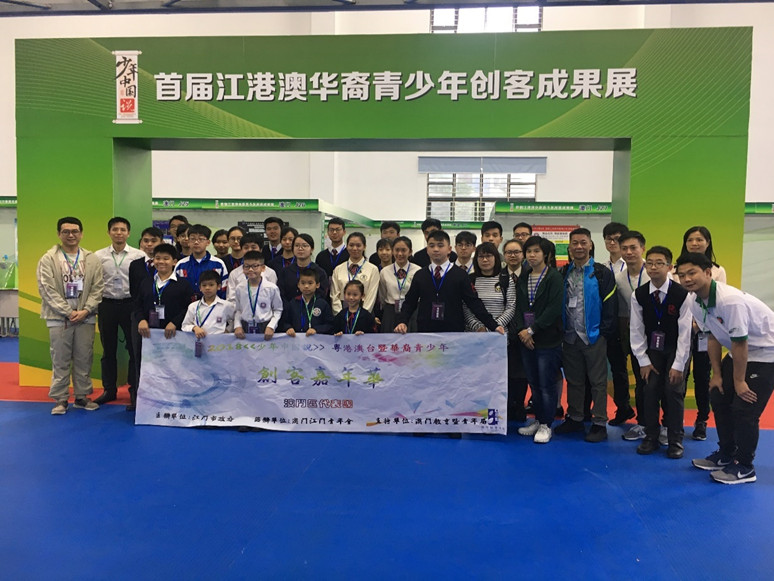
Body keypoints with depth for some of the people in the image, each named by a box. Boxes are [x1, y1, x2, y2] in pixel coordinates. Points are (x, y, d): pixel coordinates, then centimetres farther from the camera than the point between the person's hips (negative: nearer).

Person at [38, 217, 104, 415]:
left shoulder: (92, 259, 6)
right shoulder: (48, 259, -1)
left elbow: (97, 288, 3)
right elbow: (47, 290, -6)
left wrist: (86, 310, -9)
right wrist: (68, 312, -11)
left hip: (86, 317, 2)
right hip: (59, 318, -2)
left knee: (84, 359, 9)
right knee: (60, 361, 4)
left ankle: (82, 396, 20)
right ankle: (60, 399, 14)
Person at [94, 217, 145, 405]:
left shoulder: (139, 256, -2)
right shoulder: (98, 256, 4)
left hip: (131, 304, -2)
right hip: (107, 305, 2)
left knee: (135, 348, 4)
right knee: (108, 350, 11)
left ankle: (135, 389, 16)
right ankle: (109, 389, 22)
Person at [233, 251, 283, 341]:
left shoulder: (272, 288, -8)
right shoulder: (240, 289, 2)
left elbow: (278, 310, 0)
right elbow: (238, 310, 11)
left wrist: (271, 326, -10)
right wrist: (237, 326, -3)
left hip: (264, 328, -2)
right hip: (245, 328, 2)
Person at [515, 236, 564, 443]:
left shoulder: (554, 277, -6)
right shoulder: (523, 278, 11)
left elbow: (554, 308, -14)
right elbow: (518, 306, 7)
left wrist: (532, 330, -16)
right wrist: (521, 330, -8)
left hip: (547, 339, -5)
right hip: (526, 339, 5)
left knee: (546, 384, 0)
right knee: (533, 383, 13)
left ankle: (546, 425, 13)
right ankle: (538, 420, 26)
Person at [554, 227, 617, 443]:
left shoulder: (602, 273, -3)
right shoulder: (562, 273, 9)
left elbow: (610, 306, -6)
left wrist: (604, 333, -9)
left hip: (594, 337, -4)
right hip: (569, 337, 4)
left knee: (598, 381, 3)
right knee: (573, 380, 13)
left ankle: (599, 423, 11)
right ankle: (574, 419, 24)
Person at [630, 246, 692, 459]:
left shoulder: (681, 294, -21)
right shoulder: (638, 295, -12)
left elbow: (685, 332, -17)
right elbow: (636, 330, -6)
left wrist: (678, 365, -17)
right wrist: (643, 361, -7)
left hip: (677, 349, -2)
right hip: (653, 348, 3)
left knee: (674, 391, -9)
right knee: (650, 390, -3)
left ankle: (675, 440, 7)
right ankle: (651, 437, 11)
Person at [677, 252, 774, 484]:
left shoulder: (730, 300, -34)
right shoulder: (694, 301, -9)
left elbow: (740, 344, -26)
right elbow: (712, 337, 2)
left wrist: (739, 381, -16)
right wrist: (717, 374, 4)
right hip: (739, 351, 8)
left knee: (744, 409, -8)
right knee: (719, 399, 10)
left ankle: (744, 467, 10)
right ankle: (725, 455, 28)